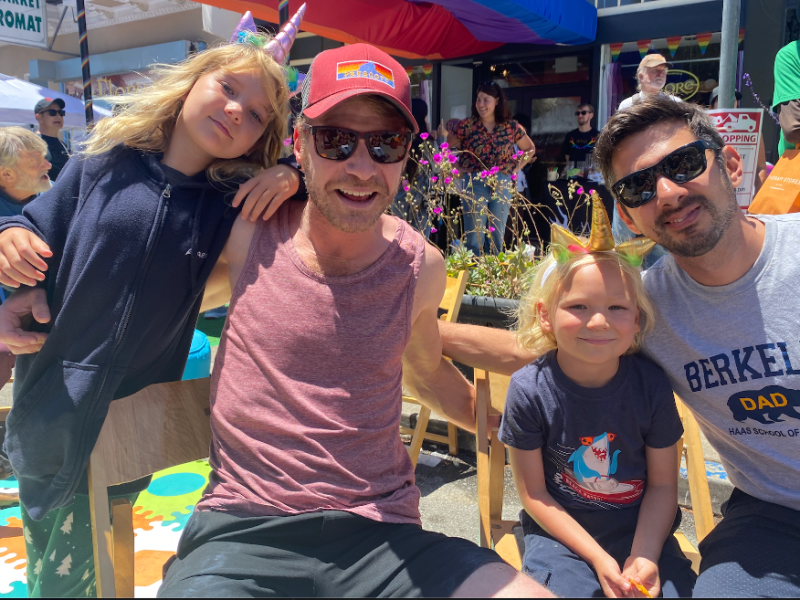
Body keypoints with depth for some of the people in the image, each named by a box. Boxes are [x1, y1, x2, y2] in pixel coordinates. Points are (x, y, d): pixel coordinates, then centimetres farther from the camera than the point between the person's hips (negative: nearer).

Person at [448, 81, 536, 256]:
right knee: (475, 238, -4)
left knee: (497, 237, 8)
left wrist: (515, 169, 6)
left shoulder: (511, 127, 4)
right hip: (474, 184, -2)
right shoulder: (466, 126, -1)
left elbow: (530, 149, 17)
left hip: (503, 185, 2)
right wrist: (458, 169, -4)